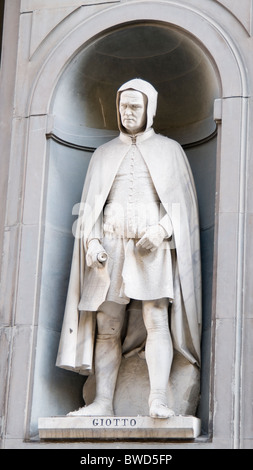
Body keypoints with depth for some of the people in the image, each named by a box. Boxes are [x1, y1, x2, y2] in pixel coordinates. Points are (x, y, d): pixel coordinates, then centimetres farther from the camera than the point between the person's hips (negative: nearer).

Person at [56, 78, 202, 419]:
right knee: (107, 327, -5)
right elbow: (91, 203, 14)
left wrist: (160, 231, -12)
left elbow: (182, 201, 6)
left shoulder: (169, 149, 13)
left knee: (157, 319, -16)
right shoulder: (104, 154, 20)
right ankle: (103, 402, -7)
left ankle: (159, 400, -23)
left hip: (154, 246, -2)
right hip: (111, 246, 3)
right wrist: (92, 241, -4)